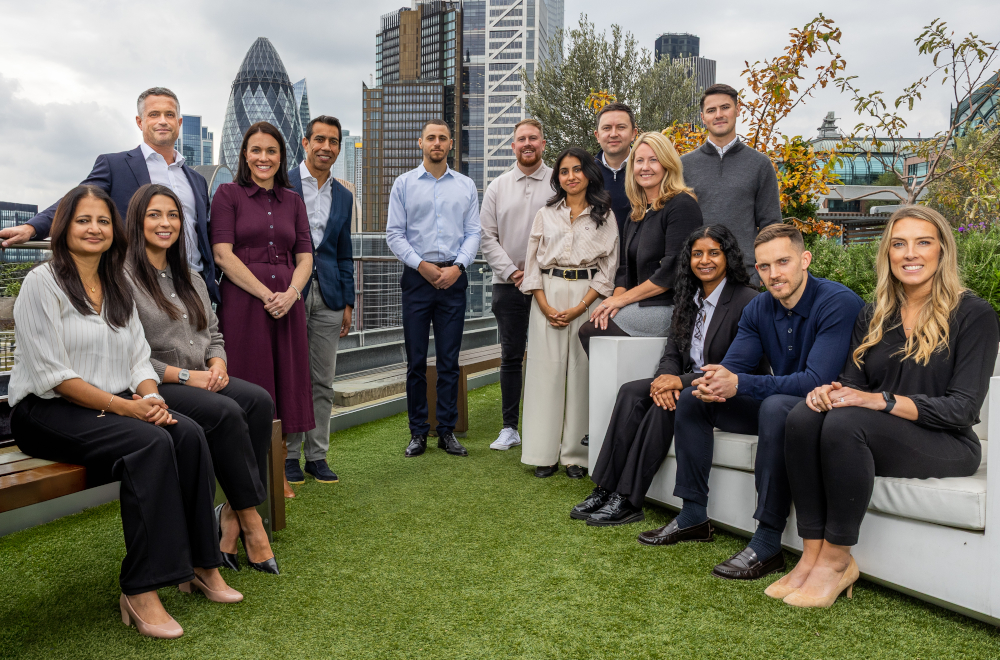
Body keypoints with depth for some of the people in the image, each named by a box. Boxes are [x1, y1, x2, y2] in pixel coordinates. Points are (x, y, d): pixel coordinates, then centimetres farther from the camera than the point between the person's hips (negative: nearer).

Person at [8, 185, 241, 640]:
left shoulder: (118, 289, 16)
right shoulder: (43, 283, -6)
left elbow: (140, 361, 12)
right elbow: (52, 375, -14)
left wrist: (151, 400, -10)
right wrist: (126, 407, -20)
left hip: (114, 407, 6)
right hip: (46, 413, -6)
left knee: (188, 433, -22)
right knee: (151, 443, -32)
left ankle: (201, 566, -14)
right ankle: (139, 592, -28)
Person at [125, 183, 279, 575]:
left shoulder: (190, 279, 20)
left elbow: (212, 333, 20)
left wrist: (217, 364, -2)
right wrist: (183, 374, -17)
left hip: (201, 380, 7)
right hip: (154, 388, -7)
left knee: (259, 400, -21)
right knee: (226, 412, -31)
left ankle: (234, 515, -18)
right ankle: (249, 520, -18)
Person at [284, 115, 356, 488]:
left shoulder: (343, 197, 14)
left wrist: (348, 302, 12)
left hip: (328, 297, 4)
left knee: (323, 382, 7)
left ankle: (317, 454, 17)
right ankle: (289, 455, 14)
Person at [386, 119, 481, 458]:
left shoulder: (466, 186, 10)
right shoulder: (404, 184, 6)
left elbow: (473, 233, 6)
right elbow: (394, 234, 1)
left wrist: (458, 266, -9)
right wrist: (422, 265, -10)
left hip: (454, 278, 1)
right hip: (417, 276, -1)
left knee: (449, 361, 4)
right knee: (416, 361, 2)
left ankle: (447, 431, 13)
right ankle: (418, 432, 12)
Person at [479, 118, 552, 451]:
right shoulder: (497, 187, 11)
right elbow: (487, 236, 7)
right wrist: (511, 271, -5)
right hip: (508, 285, 2)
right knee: (511, 357, 7)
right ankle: (509, 428, 16)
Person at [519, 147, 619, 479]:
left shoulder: (604, 215, 7)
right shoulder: (545, 214, 13)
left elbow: (608, 268, 1)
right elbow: (533, 262, 8)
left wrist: (579, 308, -10)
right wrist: (546, 307, -5)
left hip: (588, 298, -1)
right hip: (548, 297, 2)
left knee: (582, 370, -3)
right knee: (546, 368, -1)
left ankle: (577, 455, 6)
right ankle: (545, 454, 7)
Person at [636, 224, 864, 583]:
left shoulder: (839, 303, -21)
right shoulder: (759, 309, 2)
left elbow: (817, 381, -30)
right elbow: (732, 366, -1)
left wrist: (739, 384, -34)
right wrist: (713, 385, -27)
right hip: (777, 405, 8)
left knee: (776, 407, -38)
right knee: (692, 397, 1)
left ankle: (767, 543, -31)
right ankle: (694, 516, 6)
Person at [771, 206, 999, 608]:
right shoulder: (873, 315, 13)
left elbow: (962, 408, -11)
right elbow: (853, 382, 10)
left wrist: (882, 401, -24)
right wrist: (829, 391, -16)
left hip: (946, 444, -5)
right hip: (879, 435, 5)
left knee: (846, 423, -34)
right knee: (803, 417, -26)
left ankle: (837, 561, -23)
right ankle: (813, 554, -26)